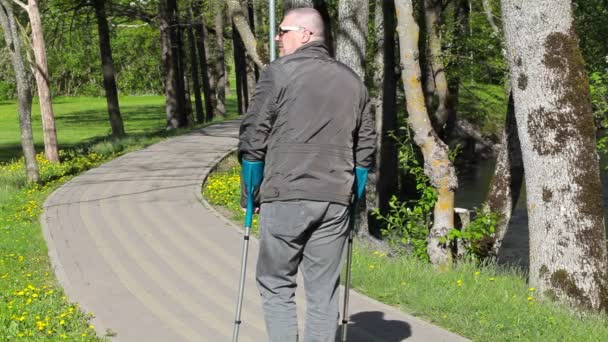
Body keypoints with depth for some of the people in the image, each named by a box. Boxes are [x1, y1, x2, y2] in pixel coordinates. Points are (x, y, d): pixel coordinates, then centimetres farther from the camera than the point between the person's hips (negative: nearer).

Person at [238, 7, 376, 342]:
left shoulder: (279, 73, -4)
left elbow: (253, 137, -4)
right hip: (335, 201, 4)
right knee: (323, 291, 8)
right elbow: (366, 145, 14)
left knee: (276, 285, 6)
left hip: (286, 198, -4)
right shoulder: (352, 81, 12)